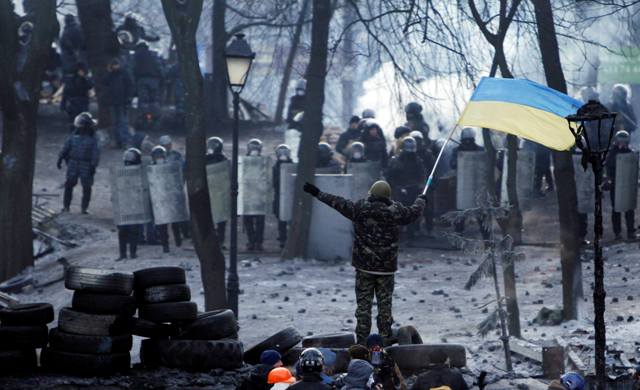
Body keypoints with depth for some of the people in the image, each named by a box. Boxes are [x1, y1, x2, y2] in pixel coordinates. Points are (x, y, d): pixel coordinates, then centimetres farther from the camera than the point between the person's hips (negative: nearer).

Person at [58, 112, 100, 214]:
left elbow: (96, 154, -8)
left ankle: (84, 208, 7)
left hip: (86, 166, -3)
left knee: (86, 187, -2)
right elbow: (65, 148, 11)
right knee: (69, 184, 2)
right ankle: (66, 206, 12)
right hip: (73, 163, 3)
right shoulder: (74, 136, 7)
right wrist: (60, 159, 6)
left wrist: (93, 166, -16)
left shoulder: (92, 139, -3)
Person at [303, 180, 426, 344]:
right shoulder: (395, 212, -6)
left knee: (363, 304, 4)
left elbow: (339, 203, -2)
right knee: (385, 304, 8)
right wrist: (421, 200, 34)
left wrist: (318, 193, 10)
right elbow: (414, 212, 12)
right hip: (386, 268, 0)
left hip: (364, 266, 0)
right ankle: (385, 339, 10)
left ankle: (362, 340, 4)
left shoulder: (360, 209, -9)